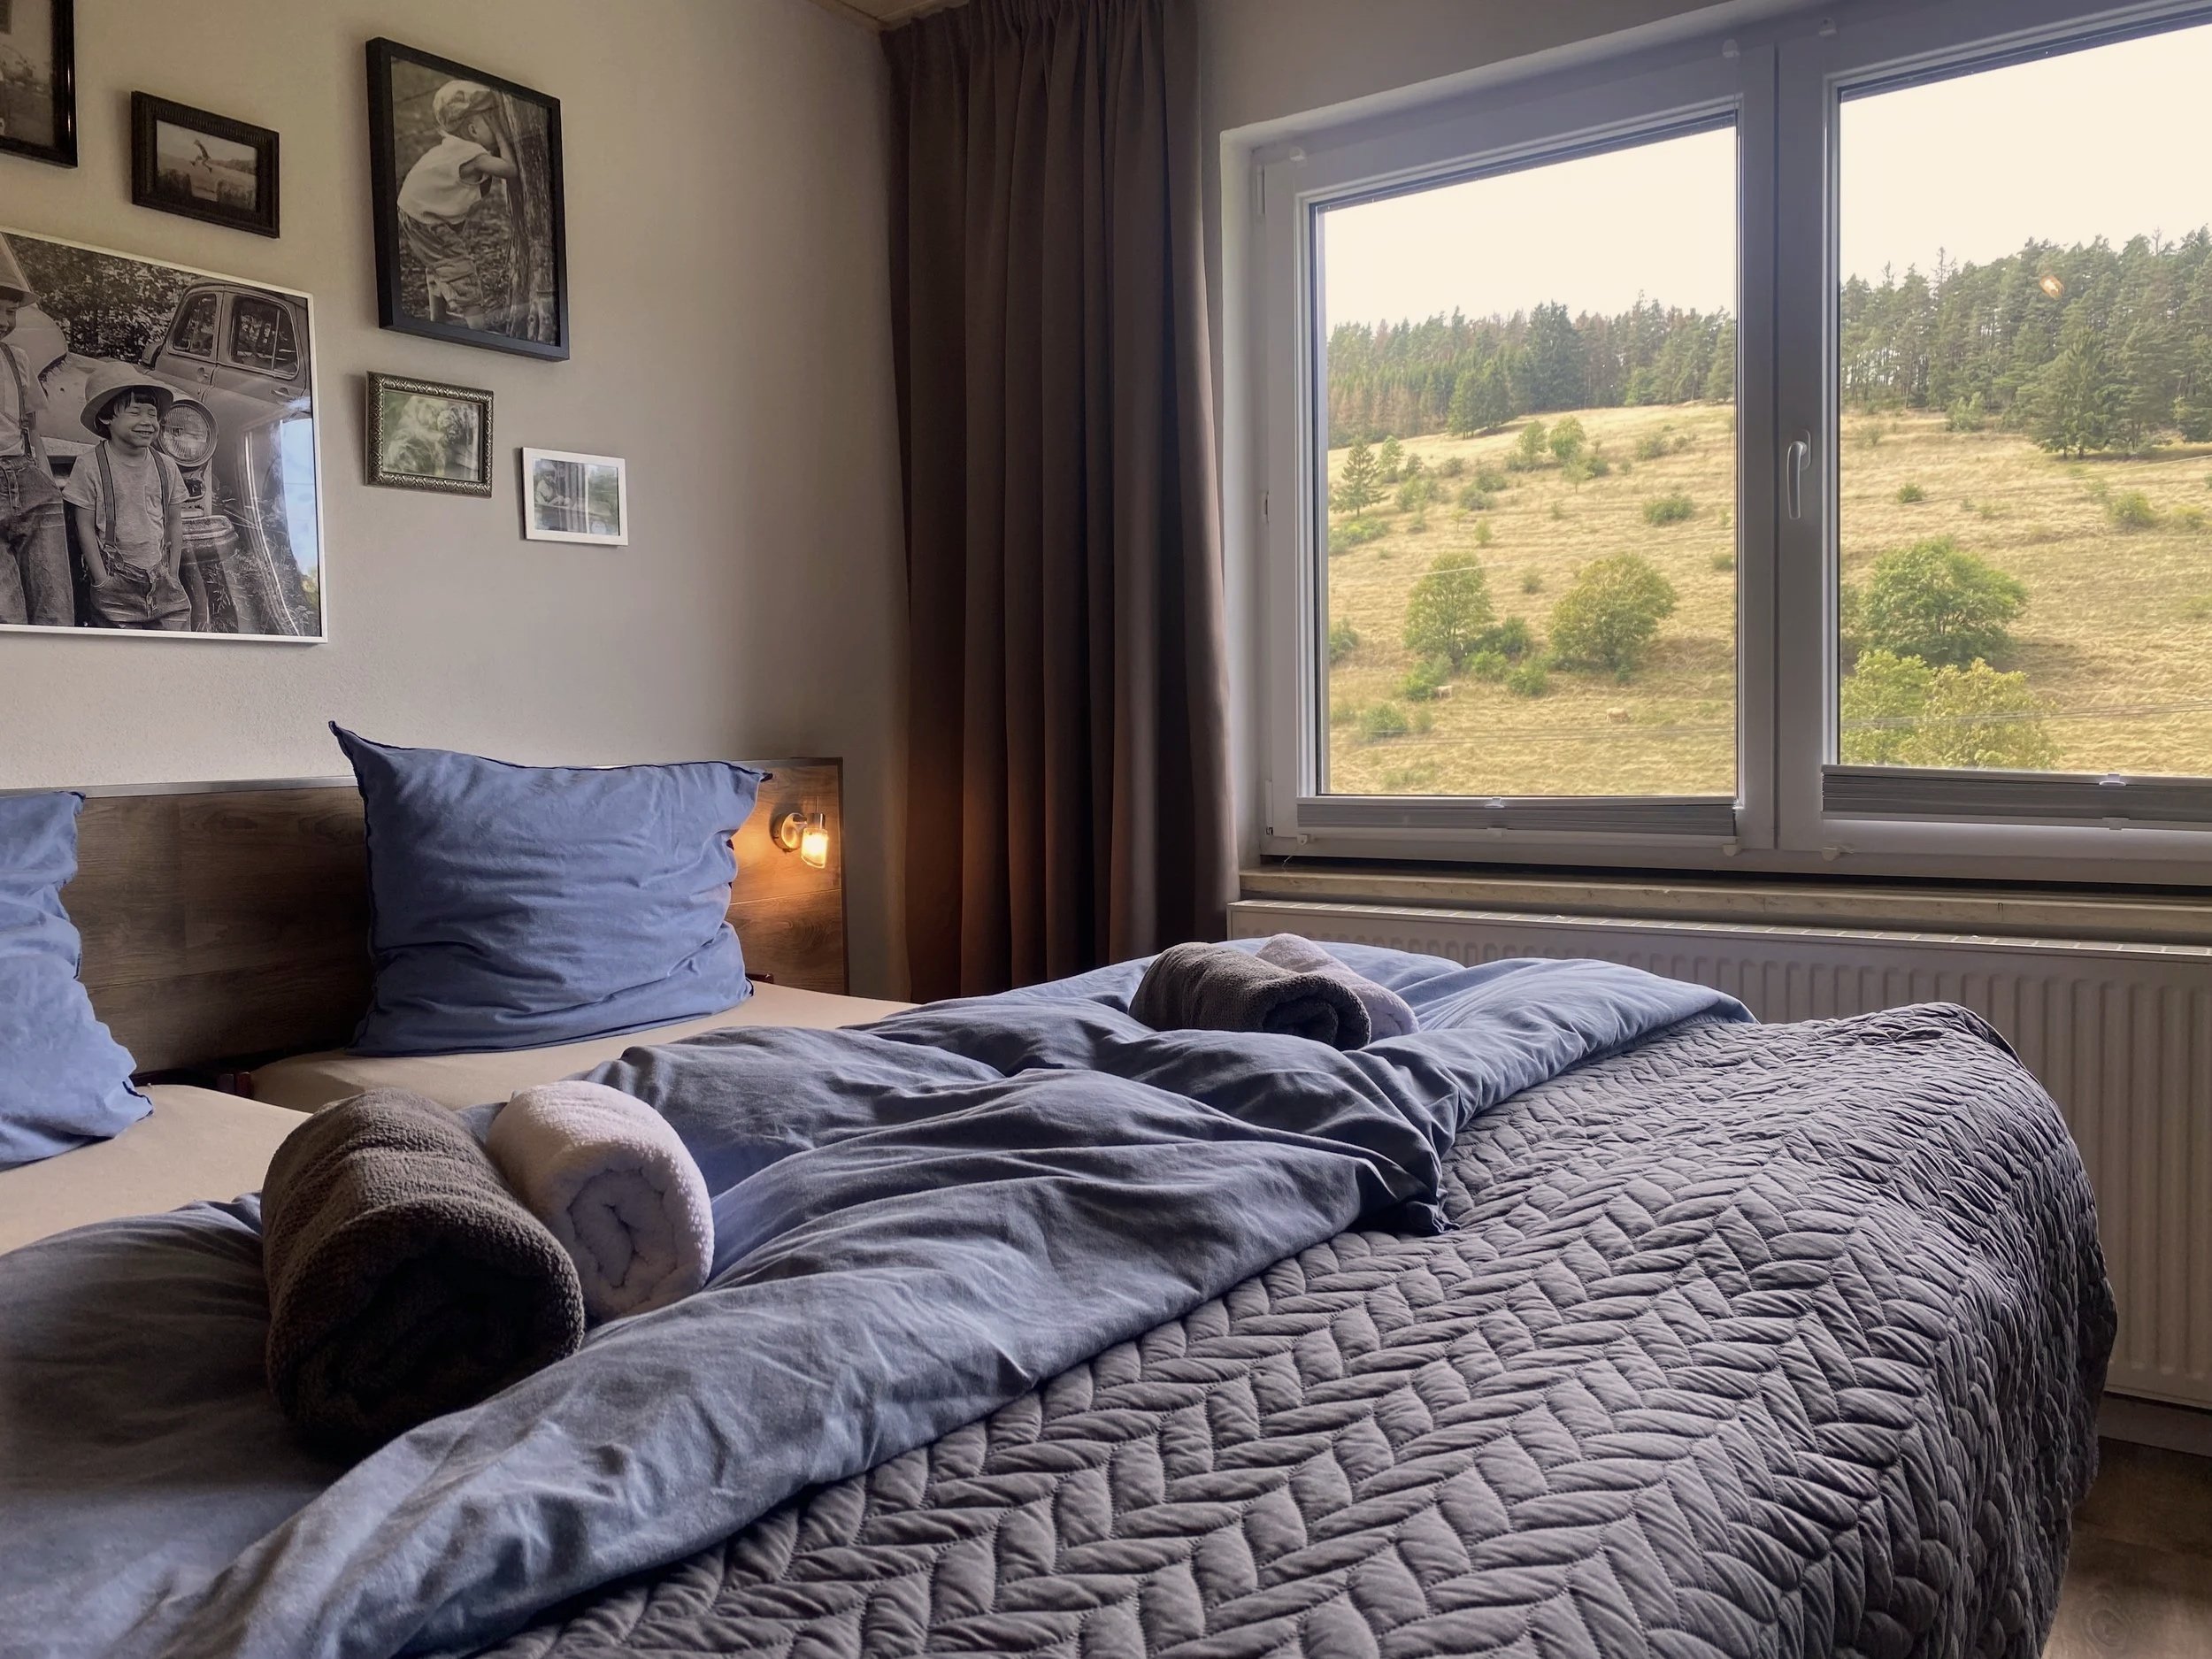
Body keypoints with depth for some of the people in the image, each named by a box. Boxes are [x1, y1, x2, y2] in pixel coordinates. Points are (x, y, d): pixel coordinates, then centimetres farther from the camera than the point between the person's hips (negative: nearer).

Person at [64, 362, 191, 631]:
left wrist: (172, 575, 5)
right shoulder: (89, 467, -5)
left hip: (160, 579, 3)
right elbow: (85, 528, -3)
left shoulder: (166, 468, 6)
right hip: (116, 585, -3)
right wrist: (102, 581, -7)